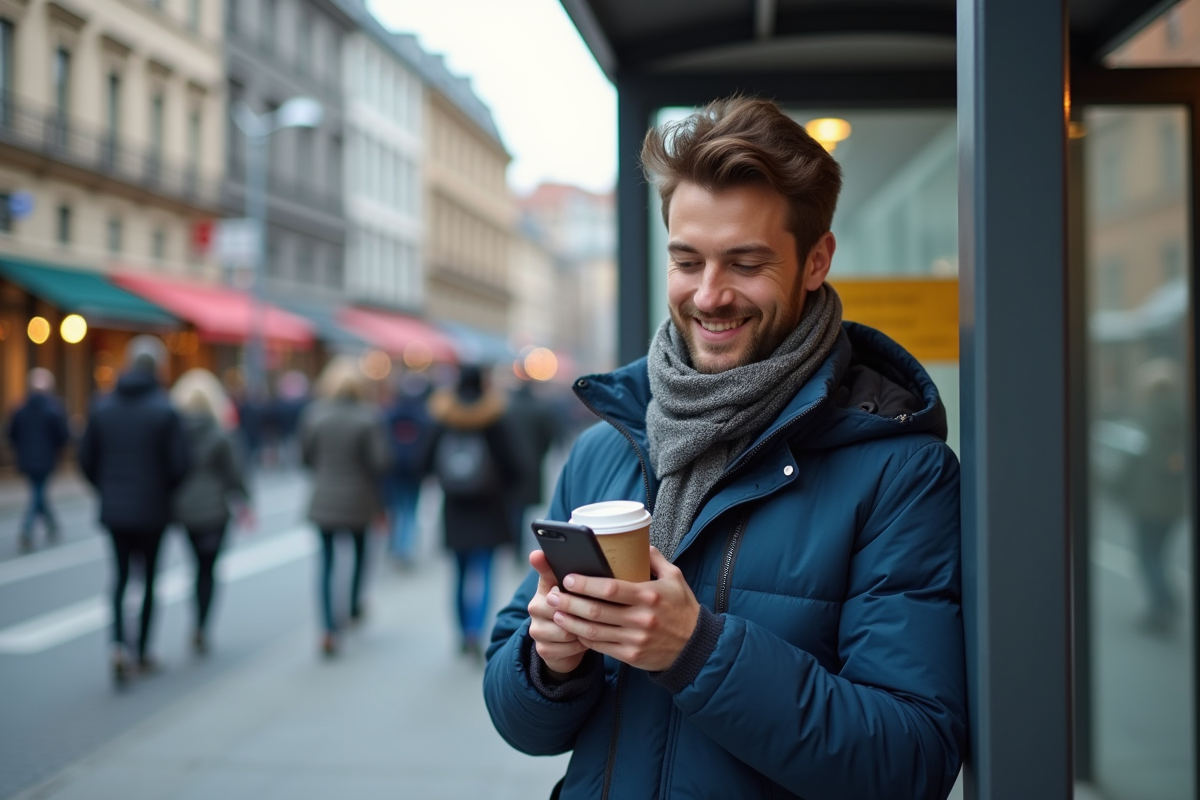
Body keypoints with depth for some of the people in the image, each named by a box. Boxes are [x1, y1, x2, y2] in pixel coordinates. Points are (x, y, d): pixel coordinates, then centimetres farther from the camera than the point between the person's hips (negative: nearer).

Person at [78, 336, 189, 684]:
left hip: (113, 510, 3)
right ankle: (144, 652, 20)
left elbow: (87, 459, 2)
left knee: (120, 576, 13)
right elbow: (178, 463, -13)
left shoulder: (102, 407, 0)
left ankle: (119, 645, -7)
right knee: (149, 578, 12)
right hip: (152, 511, -3)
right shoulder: (165, 410, -12)